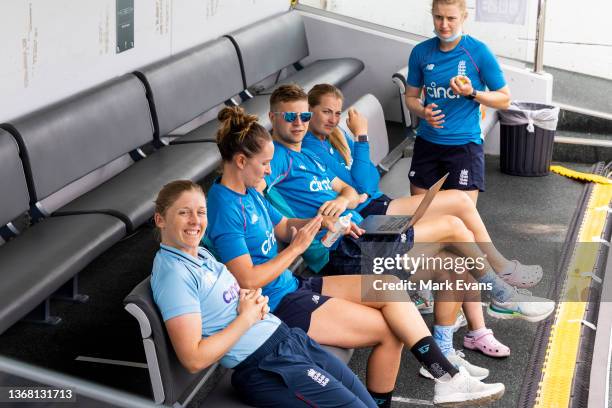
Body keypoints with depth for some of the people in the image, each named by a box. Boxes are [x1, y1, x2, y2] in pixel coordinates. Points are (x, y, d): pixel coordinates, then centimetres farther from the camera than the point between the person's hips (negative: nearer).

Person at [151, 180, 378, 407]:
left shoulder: (201, 254, 11)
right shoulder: (174, 274, -17)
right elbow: (194, 360, -23)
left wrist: (254, 302, 0)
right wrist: (247, 318, -15)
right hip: (264, 367, -9)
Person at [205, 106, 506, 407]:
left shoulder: (248, 192, 9)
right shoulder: (225, 207, -20)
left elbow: (281, 226, 21)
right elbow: (248, 280, -23)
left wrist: (321, 222, 3)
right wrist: (297, 247, -15)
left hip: (293, 286, 10)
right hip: (279, 306, -10)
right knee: (390, 329, -8)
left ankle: (448, 379, -1)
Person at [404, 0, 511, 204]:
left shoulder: (479, 52, -8)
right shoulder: (421, 52, 1)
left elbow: (504, 100, -2)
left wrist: (472, 93, -18)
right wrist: (423, 112, -9)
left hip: (464, 144, -4)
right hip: (427, 142, 4)